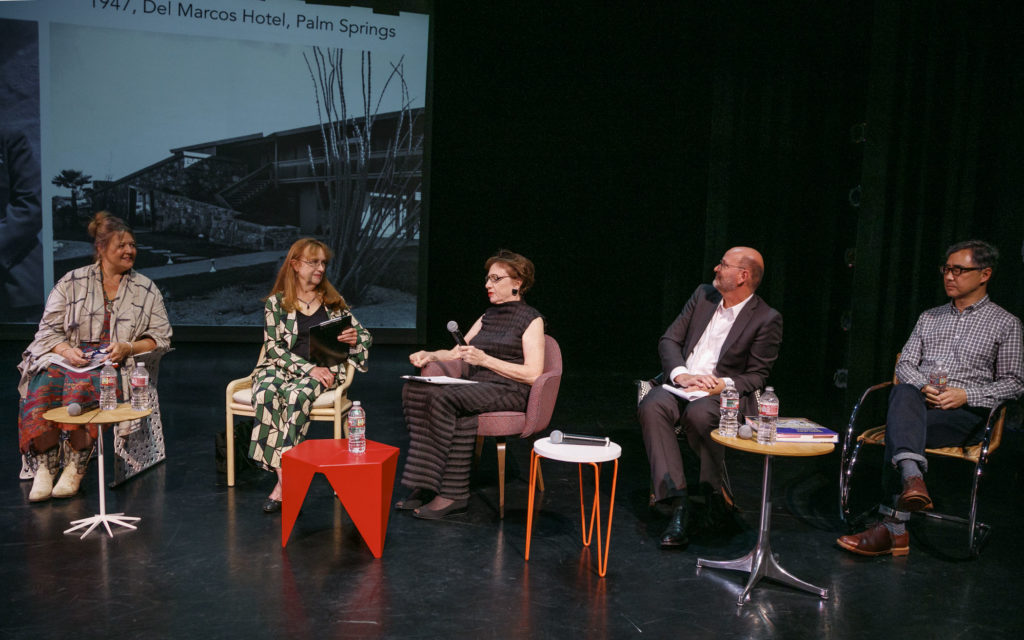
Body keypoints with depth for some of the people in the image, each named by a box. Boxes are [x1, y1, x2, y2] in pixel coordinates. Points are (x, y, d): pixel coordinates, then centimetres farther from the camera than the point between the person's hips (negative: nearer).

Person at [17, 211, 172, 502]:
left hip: (115, 365, -1)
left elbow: (160, 337, 9)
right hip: (66, 358, 2)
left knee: (83, 389, -35)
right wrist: (65, 350, -12)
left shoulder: (146, 290, 13)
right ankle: (43, 468, -21)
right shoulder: (72, 282, 13)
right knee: (42, 390, -31)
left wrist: (128, 348, -10)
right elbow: (49, 329, 9)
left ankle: (74, 469, -25)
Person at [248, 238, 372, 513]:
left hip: (322, 370, 0)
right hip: (282, 366, 0)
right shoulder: (276, 302, 8)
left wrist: (354, 338, -8)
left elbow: (365, 334, 18)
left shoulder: (332, 301, 14)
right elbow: (274, 347, -2)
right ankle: (286, 479, -33)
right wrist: (308, 368, -17)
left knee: (296, 395, -34)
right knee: (266, 393, -34)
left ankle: (282, 484, -31)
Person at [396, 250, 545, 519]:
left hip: (508, 392, -7)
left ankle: (453, 494, -27)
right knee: (414, 390, -19)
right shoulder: (488, 316, 23)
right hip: (476, 386, 7)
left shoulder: (531, 319, 0)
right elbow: (458, 351, 24)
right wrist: (431, 355, 3)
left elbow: (532, 373, -10)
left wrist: (485, 359, -15)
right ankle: (425, 485, -22)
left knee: (443, 398, -32)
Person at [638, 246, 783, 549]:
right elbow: (669, 340, 9)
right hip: (681, 385, 4)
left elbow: (756, 376, -3)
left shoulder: (767, 319, -2)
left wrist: (720, 386, -21)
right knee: (651, 406, -29)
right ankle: (678, 503, -31)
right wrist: (680, 374, -11)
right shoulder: (703, 295, 12)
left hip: (722, 394, -4)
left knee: (699, 413, -38)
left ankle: (718, 493, -12)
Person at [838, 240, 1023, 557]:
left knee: (897, 431, -34)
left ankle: (892, 527, -31)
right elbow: (904, 364, 15)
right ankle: (912, 477, -55)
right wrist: (923, 387, -9)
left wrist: (966, 395, -11)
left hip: (965, 412, -3)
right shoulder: (929, 317, 22)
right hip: (919, 403, 3)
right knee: (902, 392, -36)